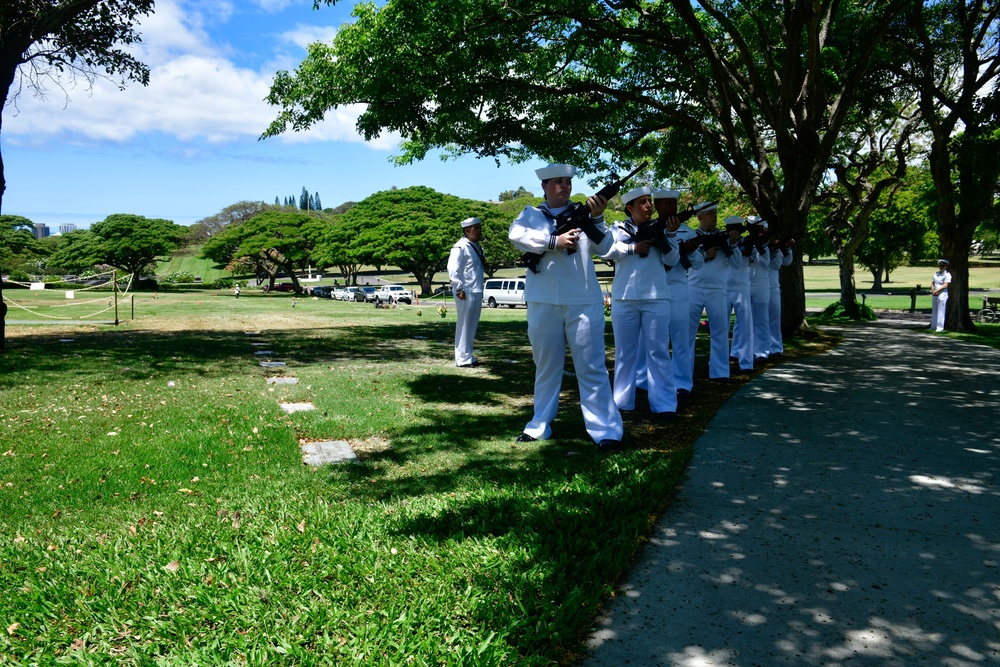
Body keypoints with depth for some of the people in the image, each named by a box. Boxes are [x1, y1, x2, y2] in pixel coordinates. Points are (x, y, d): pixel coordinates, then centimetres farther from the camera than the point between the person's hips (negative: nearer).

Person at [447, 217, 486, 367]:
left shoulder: (476, 246, 15)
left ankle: (469, 357, 24)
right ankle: (463, 359, 5)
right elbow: (452, 269, -18)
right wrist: (459, 289, -18)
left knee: (472, 326, 14)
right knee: (464, 325, -2)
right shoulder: (461, 247, -13)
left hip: (477, 292, 9)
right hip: (466, 293, -9)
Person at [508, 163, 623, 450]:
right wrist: (554, 241, -19)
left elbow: (603, 247, -4)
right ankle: (540, 426, 25)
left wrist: (597, 217, -19)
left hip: (583, 301, -1)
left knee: (592, 367, -1)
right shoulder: (532, 214, 9)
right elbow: (516, 234, -11)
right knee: (546, 367, 13)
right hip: (543, 303, 1)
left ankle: (606, 431, 3)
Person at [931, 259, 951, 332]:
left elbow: (945, 285, -13)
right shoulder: (936, 274, 15)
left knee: (941, 311, -6)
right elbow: (932, 283, 12)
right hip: (934, 295, 7)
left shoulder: (947, 275, -5)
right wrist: (933, 291, -5)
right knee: (934, 311, 10)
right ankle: (934, 326, 16)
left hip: (942, 294, -7)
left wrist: (936, 291, -15)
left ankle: (940, 327, -4)